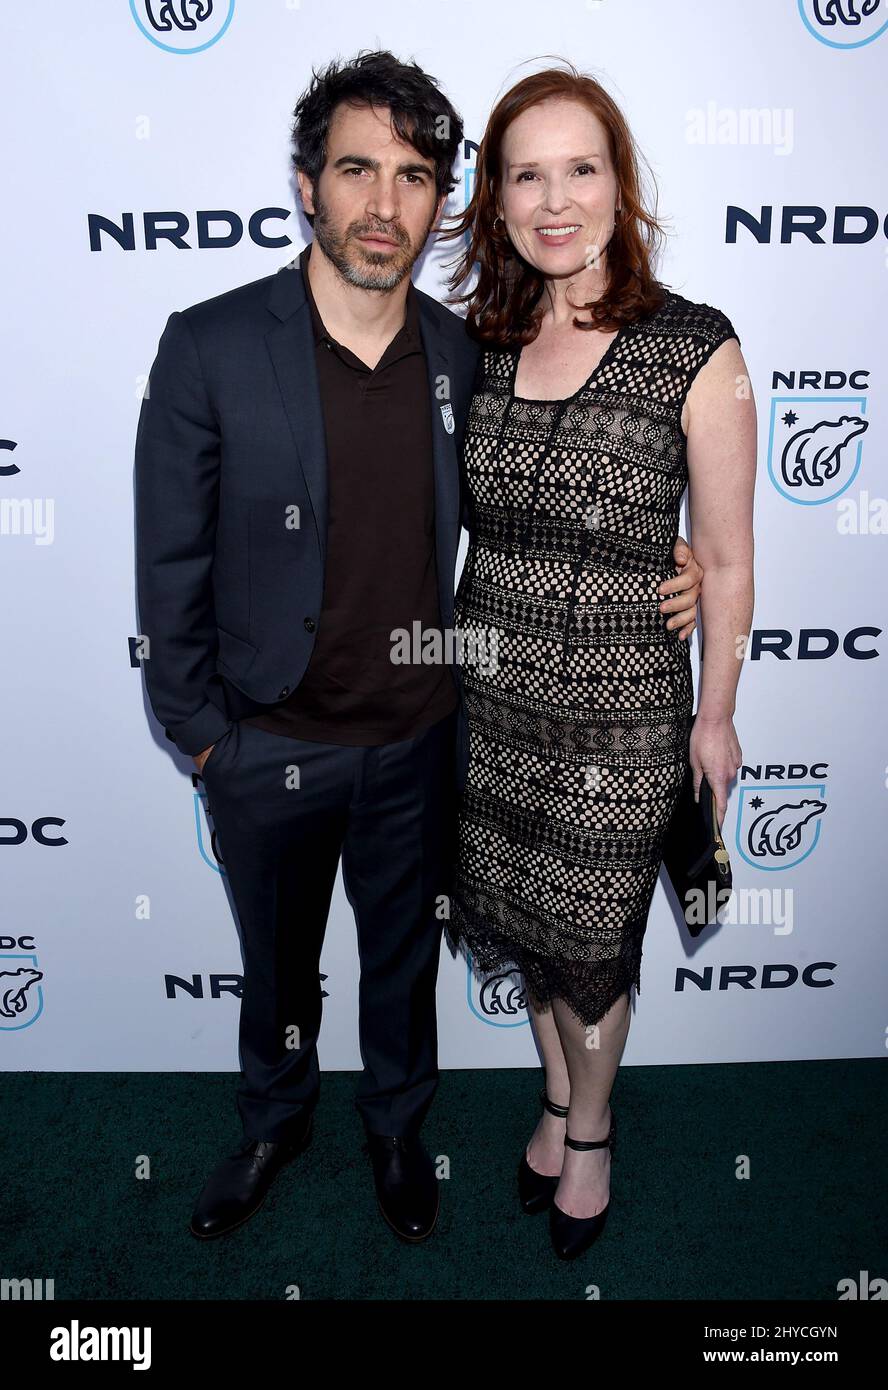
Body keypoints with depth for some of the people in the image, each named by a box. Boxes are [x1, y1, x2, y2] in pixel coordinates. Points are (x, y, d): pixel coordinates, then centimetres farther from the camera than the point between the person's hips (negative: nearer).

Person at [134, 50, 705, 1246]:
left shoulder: (463, 356, -4)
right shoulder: (210, 346, -14)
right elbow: (171, 569, -9)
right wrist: (200, 732, -6)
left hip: (418, 743, 2)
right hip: (267, 749, -2)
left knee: (404, 955, 22)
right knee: (278, 963, 22)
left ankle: (397, 1120, 51)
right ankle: (276, 1121, 52)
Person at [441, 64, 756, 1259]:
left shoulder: (696, 352, -13)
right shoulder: (483, 342, 1)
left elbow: (727, 562, -7)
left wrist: (716, 713, -2)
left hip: (621, 711, -4)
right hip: (489, 693, 5)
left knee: (590, 936, 12)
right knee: (521, 915, 20)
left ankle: (591, 1133, 42)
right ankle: (559, 1100, 47)